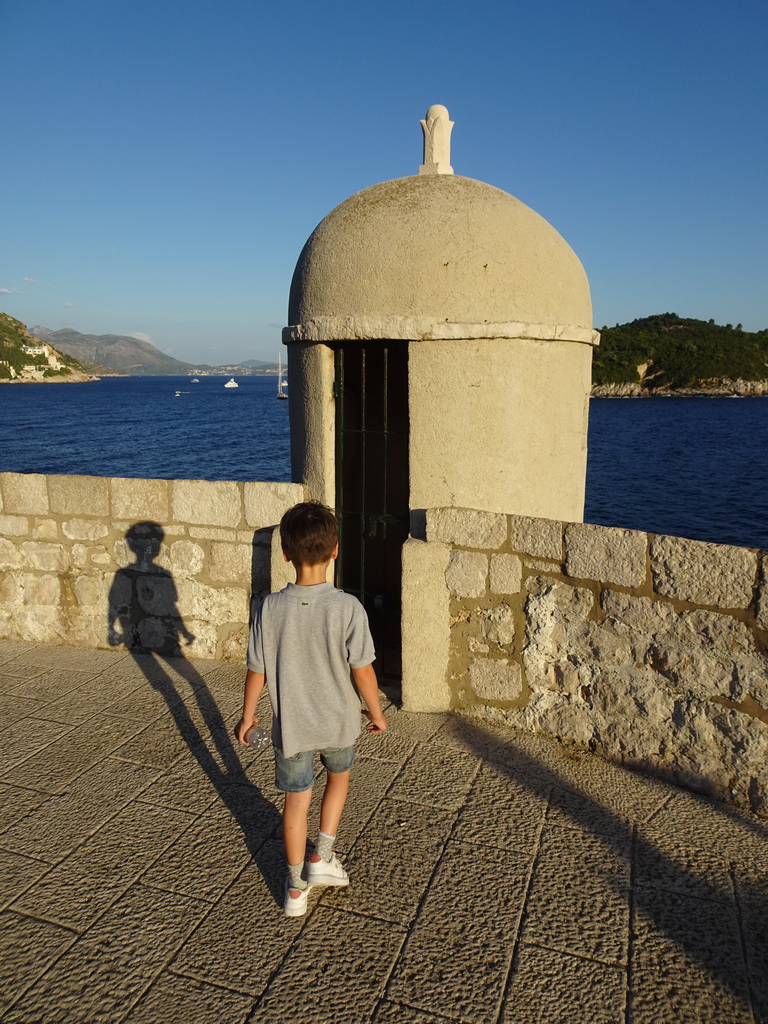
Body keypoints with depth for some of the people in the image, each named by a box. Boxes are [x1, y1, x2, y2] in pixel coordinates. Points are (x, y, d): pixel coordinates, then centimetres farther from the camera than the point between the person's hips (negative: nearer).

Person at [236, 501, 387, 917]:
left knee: (296, 802, 17)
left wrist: (248, 714, 9)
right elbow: (362, 670, -14)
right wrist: (375, 712, 4)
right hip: (339, 722, 0)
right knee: (339, 777, 30)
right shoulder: (348, 608, -22)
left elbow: (257, 670, -8)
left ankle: (296, 888, 32)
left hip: (290, 726, 1)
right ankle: (321, 858, 32)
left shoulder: (271, 607, -17)